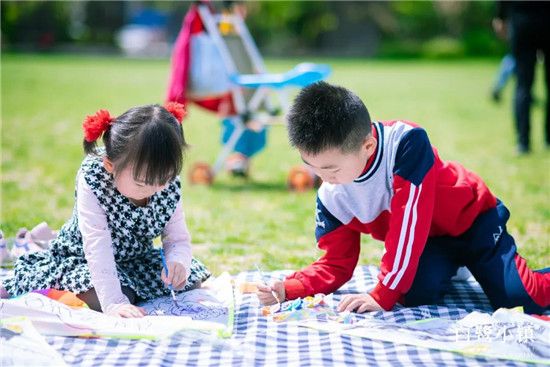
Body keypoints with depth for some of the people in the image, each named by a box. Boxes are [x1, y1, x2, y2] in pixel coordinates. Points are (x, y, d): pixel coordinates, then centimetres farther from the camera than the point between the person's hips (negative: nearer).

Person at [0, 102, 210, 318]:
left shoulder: (169, 187, -19)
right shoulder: (92, 181, -33)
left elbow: (179, 239, -12)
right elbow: (97, 248, -39)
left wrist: (178, 263, -38)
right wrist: (114, 303, -48)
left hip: (137, 257, 5)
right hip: (82, 258, -5)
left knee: (190, 282, -2)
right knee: (100, 300, -32)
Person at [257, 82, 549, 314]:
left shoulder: (406, 142, -36)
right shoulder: (331, 197, -17)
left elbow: (409, 223, -37)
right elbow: (335, 265, -7)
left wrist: (384, 295, -37)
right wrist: (288, 289, -26)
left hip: (471, 219, -4)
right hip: (427, 242, 5)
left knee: (520, 296, -20)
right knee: (415, 293, -26)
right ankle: (447, 268, 10)